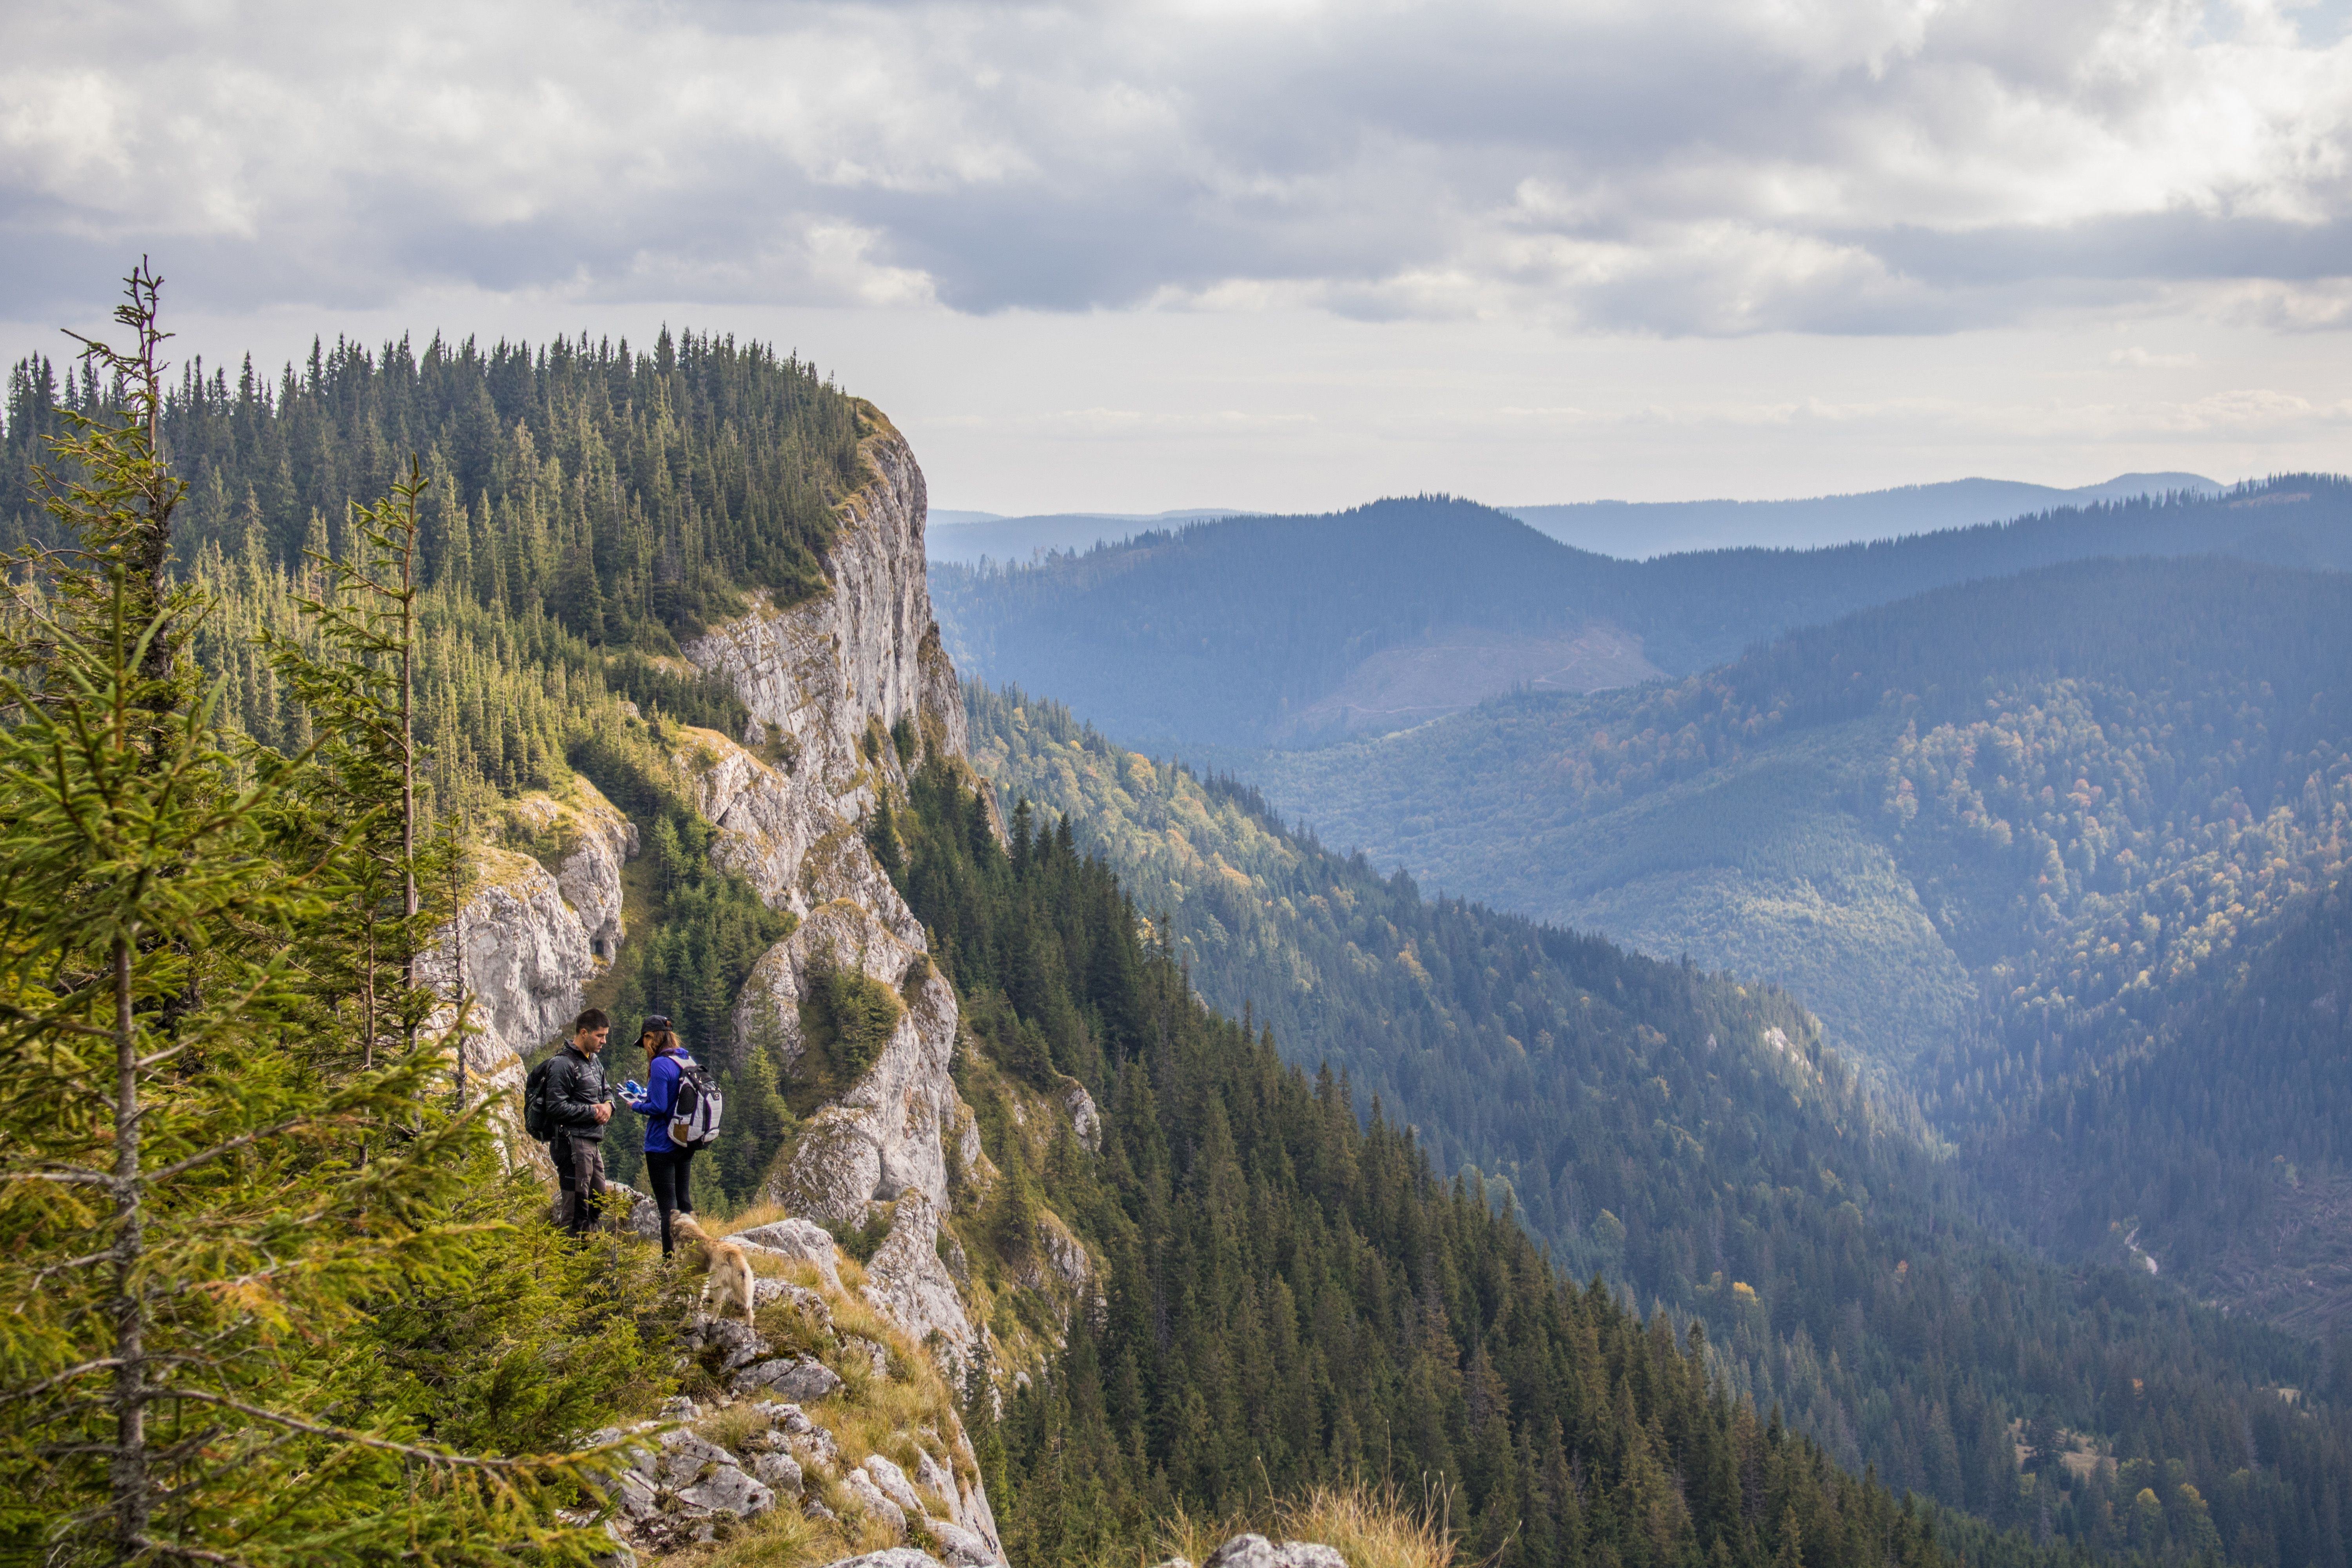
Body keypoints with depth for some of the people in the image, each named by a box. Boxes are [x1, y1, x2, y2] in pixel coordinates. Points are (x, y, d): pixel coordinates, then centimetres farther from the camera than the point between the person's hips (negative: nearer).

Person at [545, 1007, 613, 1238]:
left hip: (594, 1145, 10)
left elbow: (606, 1091, 29)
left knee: (598, 1203, 14)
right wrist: (592, 1112, -12)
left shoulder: (595, 1063, 16)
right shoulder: (563, 1064, -12)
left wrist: (608, 1105, 5)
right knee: (577, 1210, -9)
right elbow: (557, 1108, -18)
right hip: (573, 1143, -10)